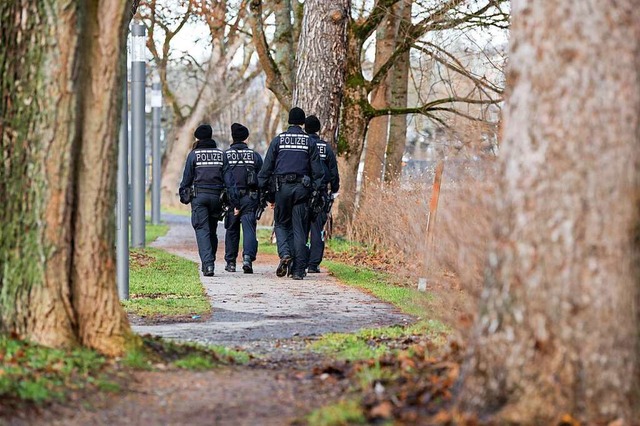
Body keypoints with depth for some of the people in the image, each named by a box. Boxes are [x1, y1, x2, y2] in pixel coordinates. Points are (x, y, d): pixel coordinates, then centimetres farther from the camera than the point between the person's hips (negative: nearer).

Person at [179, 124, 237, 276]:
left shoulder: (194, 154, -1)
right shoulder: (221, 154, 8)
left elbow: (187, 177, -1)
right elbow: (228, 177, 3)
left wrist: (183, 195, 10)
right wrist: (234, 199, 1)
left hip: (199, 196, -3)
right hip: (216, 196, 3)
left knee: (202, 230, -6)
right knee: (212, 231, 15)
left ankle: (208, 264, -20)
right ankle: (210, 262, 20)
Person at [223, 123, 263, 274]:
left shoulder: (225, 155, 1)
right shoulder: (255, 155, 6)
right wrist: (261, 201, 11)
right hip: (250, 198, 0)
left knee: (232, 230, 11)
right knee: (249, 228, -3)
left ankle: (230, 262, 16)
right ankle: (248, 257, -22)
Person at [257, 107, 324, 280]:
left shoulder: (278, 140, 3)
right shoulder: (309, 142, 4)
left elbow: (267, 167, 3)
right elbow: (317, 170, 2)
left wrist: (263, 189, 8)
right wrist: (316, 190, 9)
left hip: (282, 187, 0)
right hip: (302, 188, 0)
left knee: (282, 224, 15)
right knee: (299, 229, 3)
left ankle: (285, 254, -12)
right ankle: (298, 269, -1)